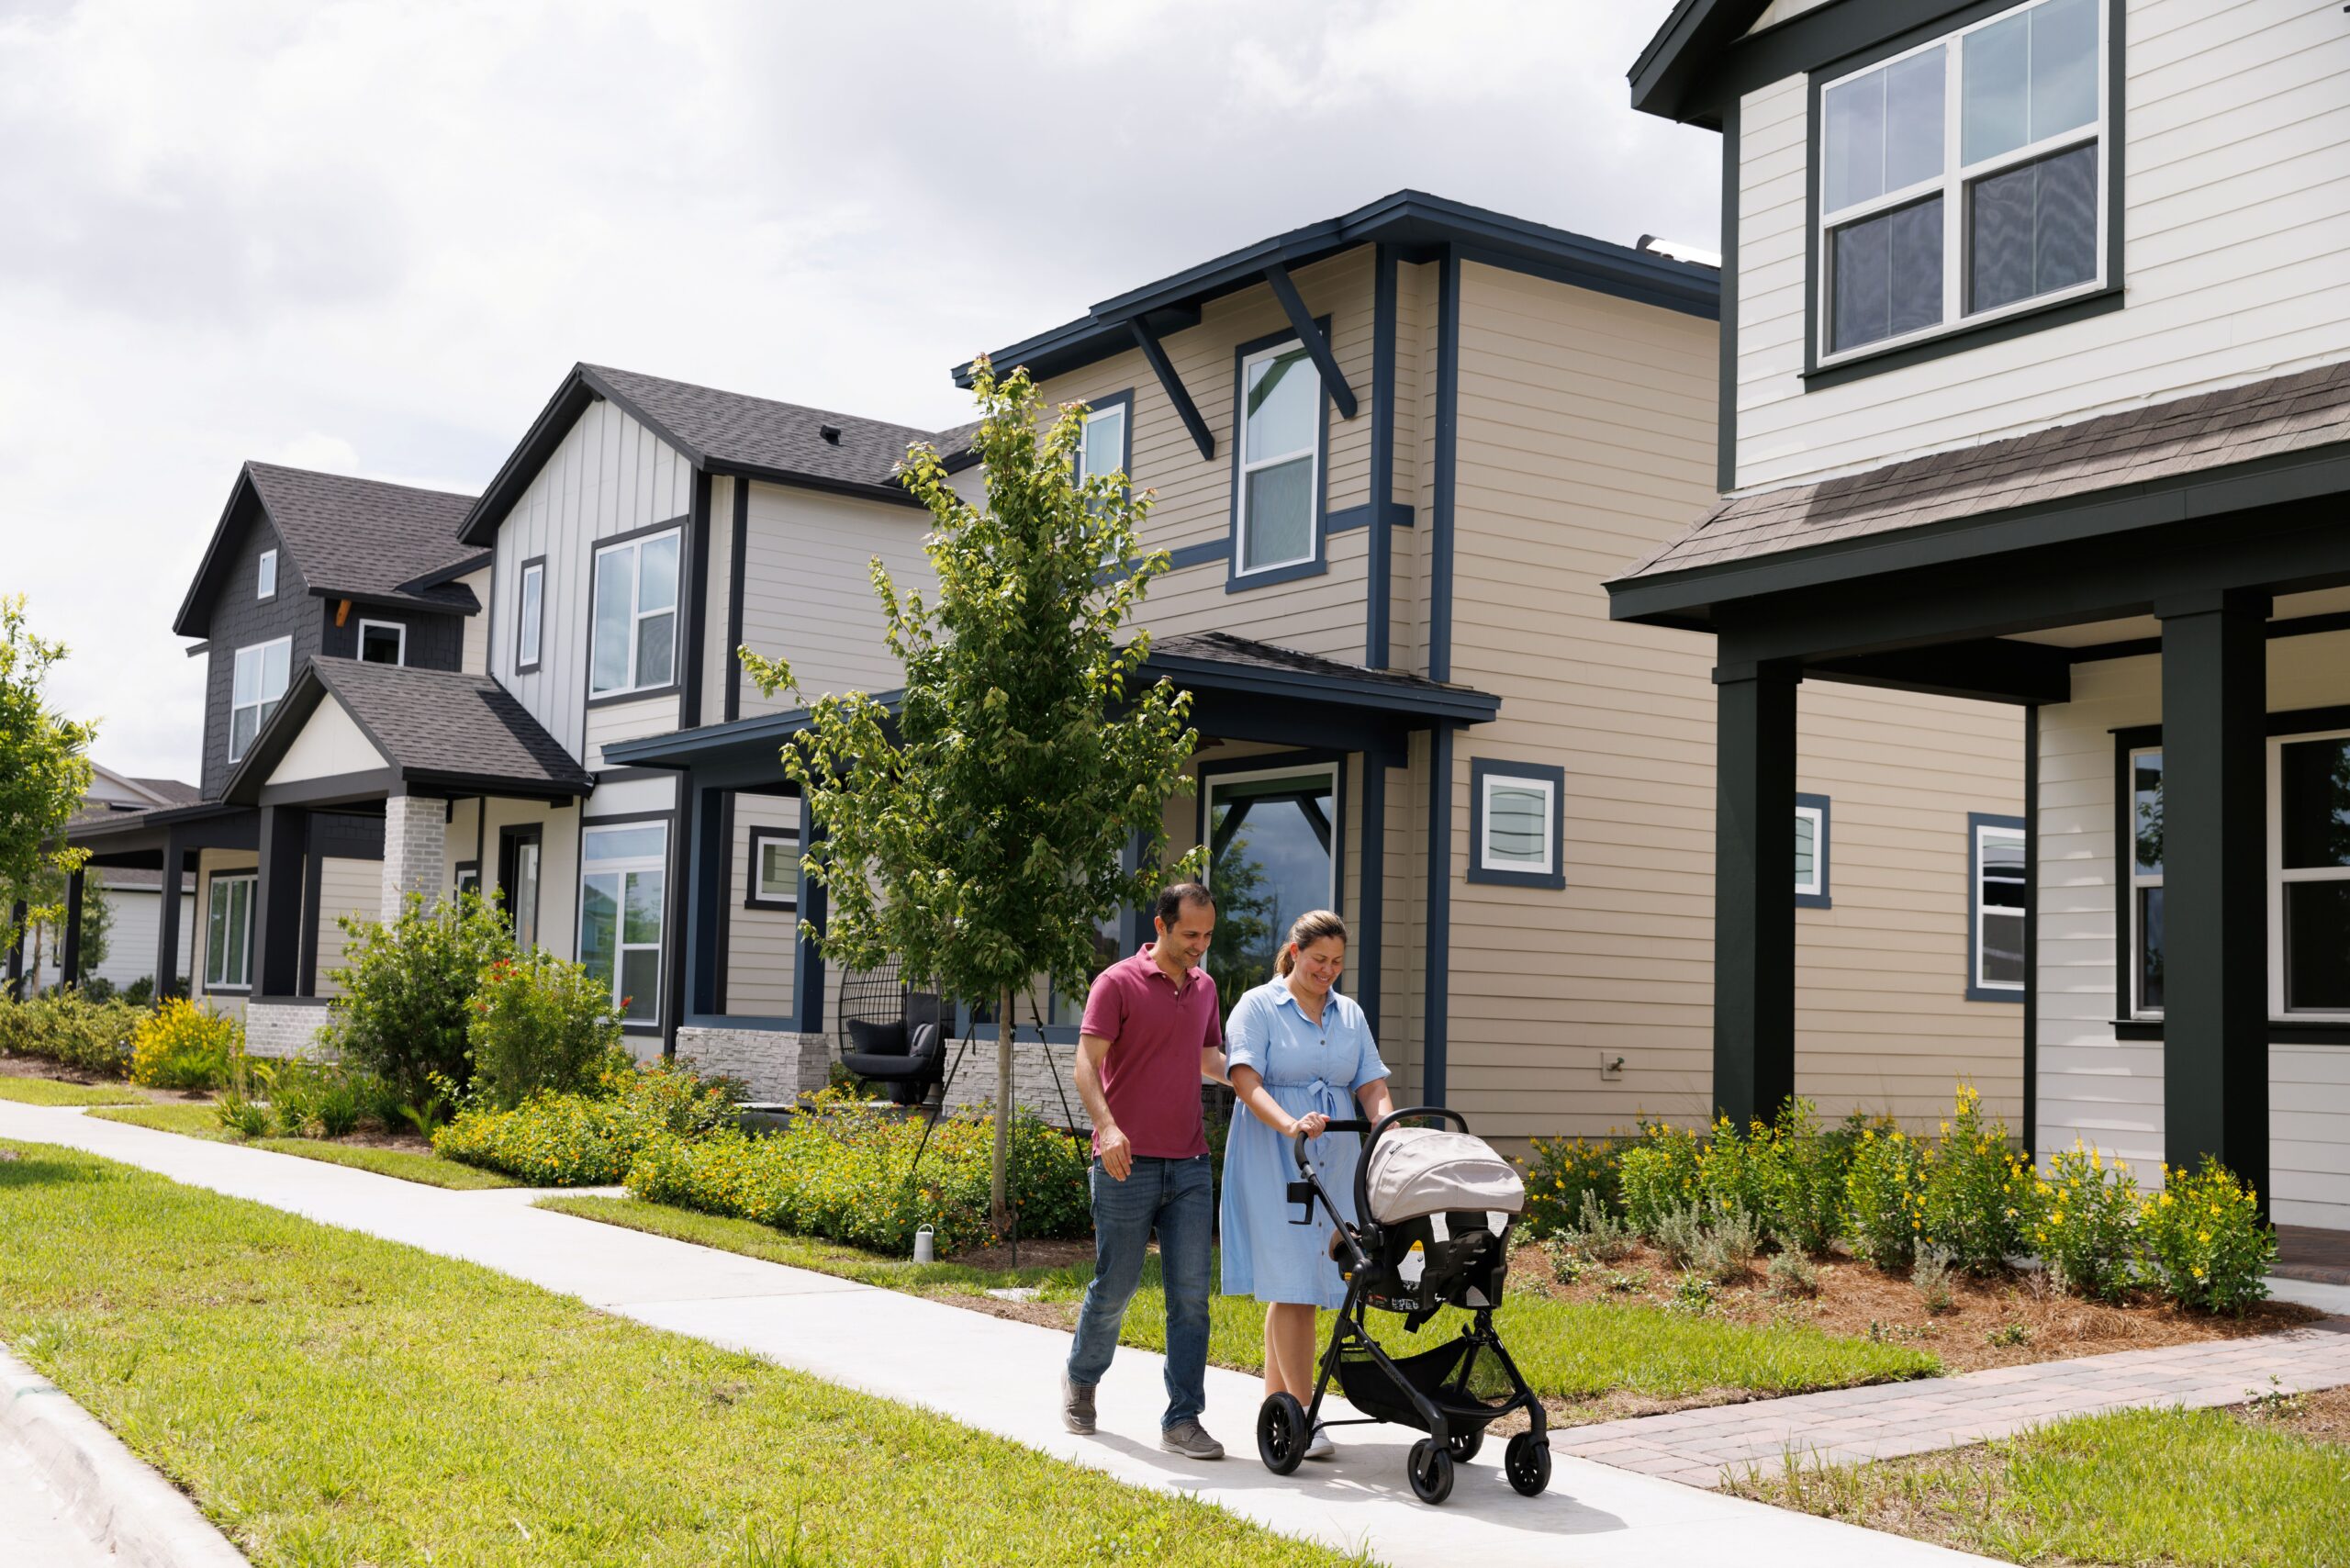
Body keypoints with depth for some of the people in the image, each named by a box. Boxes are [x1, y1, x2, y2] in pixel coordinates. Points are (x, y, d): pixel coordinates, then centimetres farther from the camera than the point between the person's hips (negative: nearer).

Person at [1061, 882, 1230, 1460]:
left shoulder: (1204, 987, 14)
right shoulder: (1118, 983, -5)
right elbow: (1087, 1063, -12)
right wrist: (1107, 1126, -27)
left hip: (1190, 1164, 5)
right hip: (1127, 1165, -5)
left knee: (1191, 1294, -1)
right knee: (1115, 1286, 5)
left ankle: (1183, 1419, 4)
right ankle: (1080, 1379, 32)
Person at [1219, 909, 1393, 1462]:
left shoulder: (1350, 1015, 16)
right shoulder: (1257, 1006, 0)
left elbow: (1372, 1086, 10)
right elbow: (1246, 1081, -12)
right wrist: (1289, 1125, -28)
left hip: (1334, 1161, 5)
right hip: (1272, 1160, -5)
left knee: (1287, 1286, 7)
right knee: (1291, 1284, -9)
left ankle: (1275, 1403, 17)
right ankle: (1303, 1414, -7)